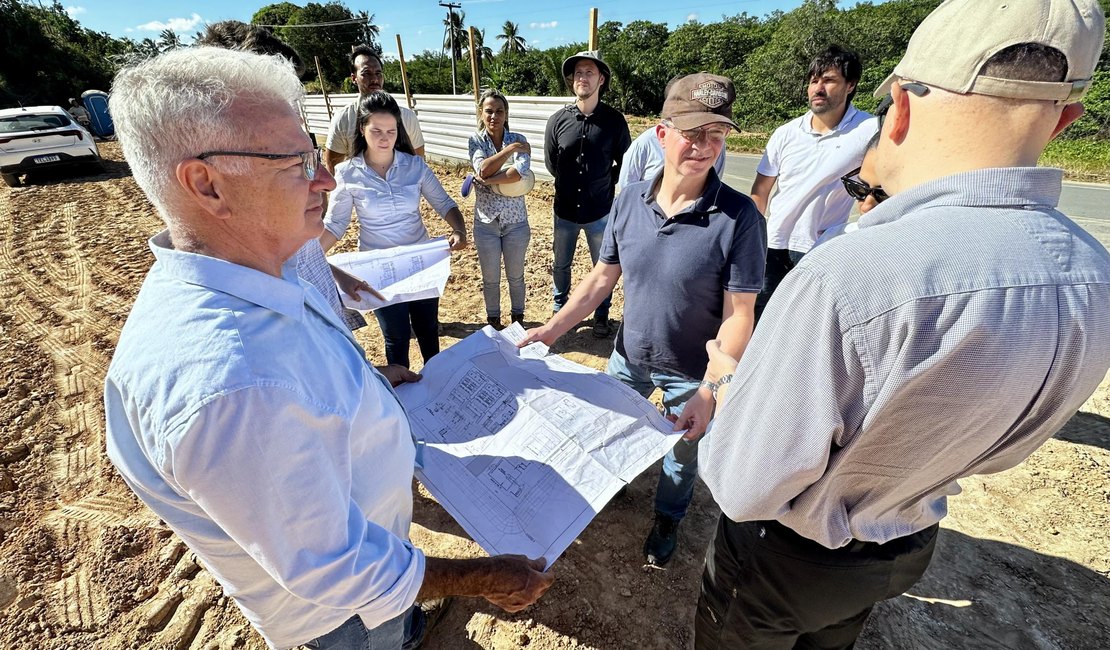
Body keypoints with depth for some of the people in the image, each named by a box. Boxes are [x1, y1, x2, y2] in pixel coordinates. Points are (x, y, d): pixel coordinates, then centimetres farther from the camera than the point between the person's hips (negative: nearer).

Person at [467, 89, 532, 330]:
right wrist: (510, 149, -21)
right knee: (490, 278, 13)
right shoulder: (475, 141, -3)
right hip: (486, 222, 0)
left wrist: (487, 180, -21)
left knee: (516, 276, 15)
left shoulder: (518, 140, -4)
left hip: (516, 221, 0)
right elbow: (483, 169, -21)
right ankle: (493, 321, 34)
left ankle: (518, 319, 35)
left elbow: (521, 173, -21)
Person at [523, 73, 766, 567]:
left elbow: (738, 315, -19)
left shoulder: (739, 216, -22)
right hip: (629, 356, 3)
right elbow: (603, 276, -2)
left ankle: (667, 519, 54)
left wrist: (708, 393, -24)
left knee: (682, 455, 22)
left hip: (692, 372, -3)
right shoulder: (628, 199, -10)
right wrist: (552, 328, -8)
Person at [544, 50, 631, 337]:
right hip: (565, 209, 1)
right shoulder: (558, 120, -5)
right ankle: (559, 308, 38)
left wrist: (603, 183, 2)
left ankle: (601, 316, 30)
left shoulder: (614, 120, -7)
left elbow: (625, 163, 4)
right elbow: (550, 162, 8)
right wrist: (571, 184, 10)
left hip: (601, 211, -1)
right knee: (561, 264, 16)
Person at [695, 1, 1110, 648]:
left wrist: (733, 383, -13)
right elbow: (994, 446, 2)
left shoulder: (843, 277, -40)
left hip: (786, 560, -6)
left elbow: (743, 489, -31)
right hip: (911, 548, 6)